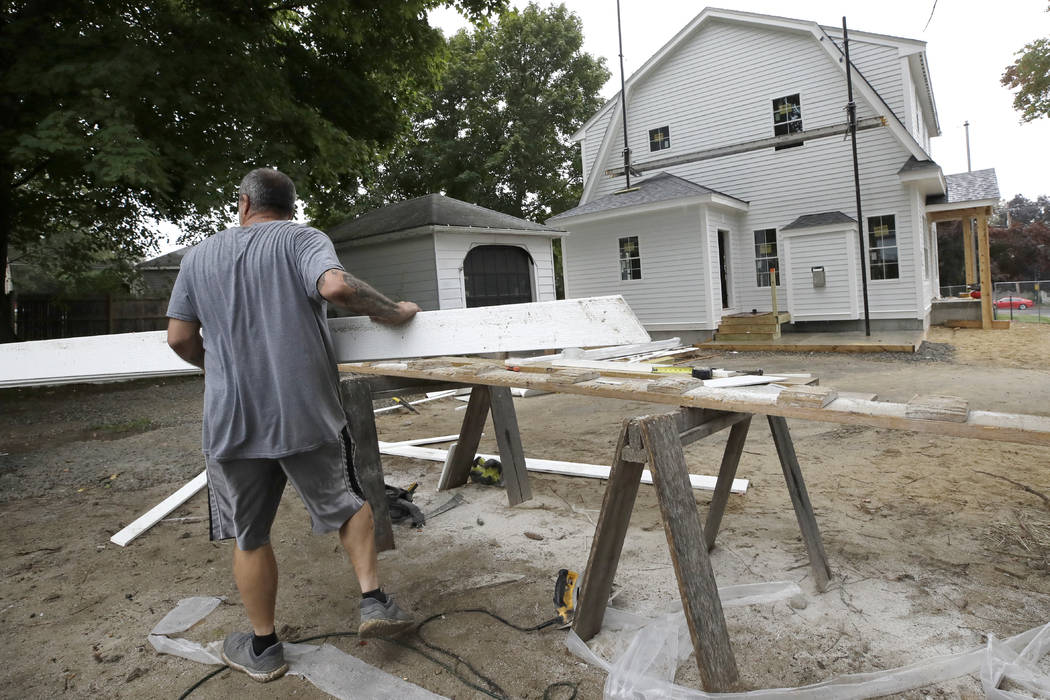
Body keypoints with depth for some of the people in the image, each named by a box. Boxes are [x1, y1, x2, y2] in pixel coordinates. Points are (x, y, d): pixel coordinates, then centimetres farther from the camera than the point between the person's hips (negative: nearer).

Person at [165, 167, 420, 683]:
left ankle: (263, 649, 27)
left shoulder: (200, 255, 11)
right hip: (307, 413, -2)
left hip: (232, 422, 2)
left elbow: (180, 338, 9)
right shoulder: (302, 239, 0)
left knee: (249, 537, 15)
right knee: (347, 503, 20)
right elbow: (336, 286, -21)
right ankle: (373, 599, 13)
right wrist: (392, 312, -7)